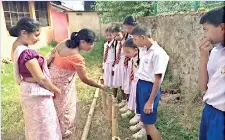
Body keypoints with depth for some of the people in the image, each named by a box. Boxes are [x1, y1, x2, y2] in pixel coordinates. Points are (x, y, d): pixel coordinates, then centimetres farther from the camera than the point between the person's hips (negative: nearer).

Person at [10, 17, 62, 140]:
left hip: (28, 90, 9)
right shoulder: (27, 53, -30)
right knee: (43, 125, 12)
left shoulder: (16, 47, 0)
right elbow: (41, 79, -23)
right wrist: (56, 90, -8)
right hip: (37, 93, -9)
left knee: (35, 123, 29)